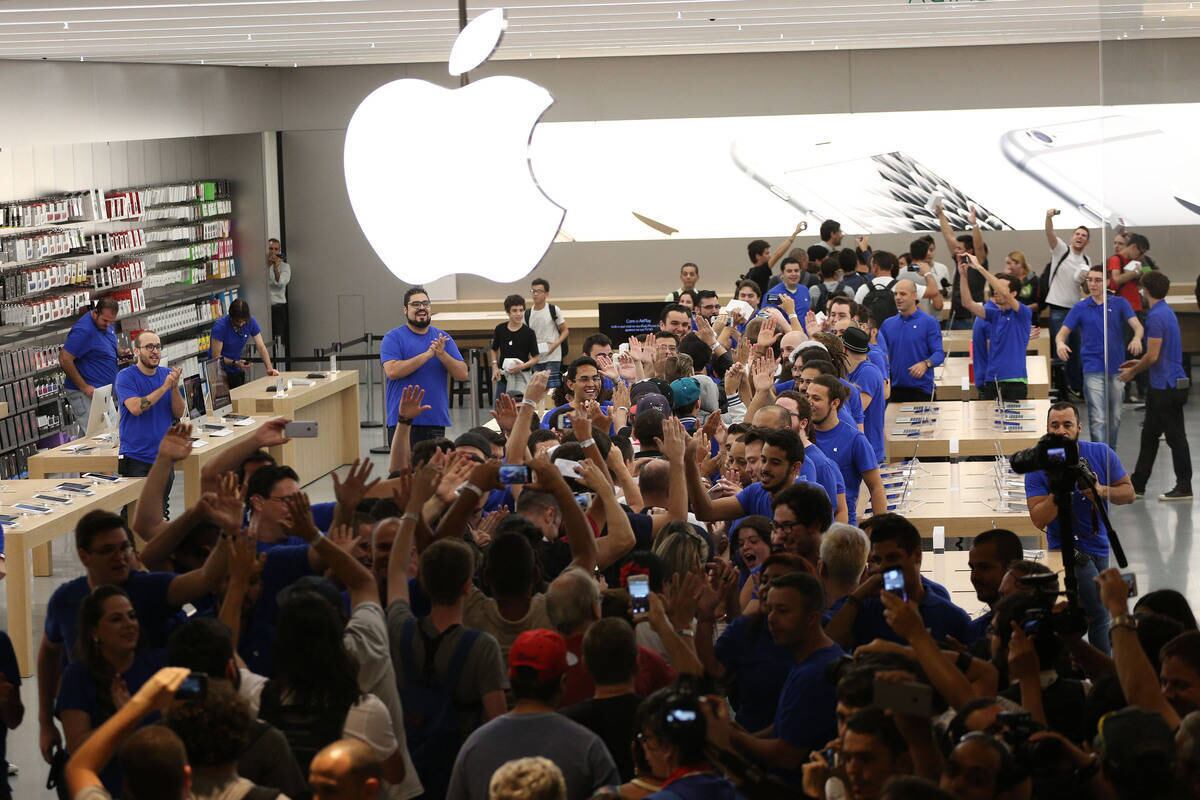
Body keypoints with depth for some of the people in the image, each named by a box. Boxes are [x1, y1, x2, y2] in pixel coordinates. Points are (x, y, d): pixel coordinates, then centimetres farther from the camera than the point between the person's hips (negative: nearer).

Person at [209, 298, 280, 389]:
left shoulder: (251, 322, -11)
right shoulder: (220, 326, -23)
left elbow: (261, 347, -12)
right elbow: (216, 356, -22)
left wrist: (269, 368, -26)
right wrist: (235, 363, -36)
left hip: (237, 371, 5)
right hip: (220, 370, -5)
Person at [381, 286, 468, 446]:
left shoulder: (443, 338, 10)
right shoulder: (393, 338, -1)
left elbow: (462, 374, 4)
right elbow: (392, 371, -16)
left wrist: (442, 354, -14)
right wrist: (427, 354, -18)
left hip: (436, 420, 4)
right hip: (403, 421, -4)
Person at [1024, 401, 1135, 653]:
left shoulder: (1101, 453, -7)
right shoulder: (1037, 467, -15)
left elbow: (1128, 492, -3)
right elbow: (1039, 519, -17)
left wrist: (1101, 491, -23)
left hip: (1100, 545, 5)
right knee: (1100, 614, -16)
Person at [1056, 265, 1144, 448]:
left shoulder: (1119, 304, 4)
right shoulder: (1080, 308, 2)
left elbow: (1137, 325, -8)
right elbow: (1062, 333, 0)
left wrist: (1137, 338, -32)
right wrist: (1060, 343, -25)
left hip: (1116, 369, 2)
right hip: (1093, 370, -2)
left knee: (1114, 418, 13)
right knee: (1098, 419, -10)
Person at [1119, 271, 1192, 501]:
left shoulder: (1156, 317, -19)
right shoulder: (1166, 312, 12)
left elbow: (1153, 356, -20)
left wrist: (1132, 372, -6)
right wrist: (1138, 364, 21)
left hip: (1166, 387, -10)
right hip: (1163, 385, 10)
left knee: (1175, 437, -1)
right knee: (1149, 434, 14)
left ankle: (1184, 488, 6)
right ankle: (1137, 484, 20)